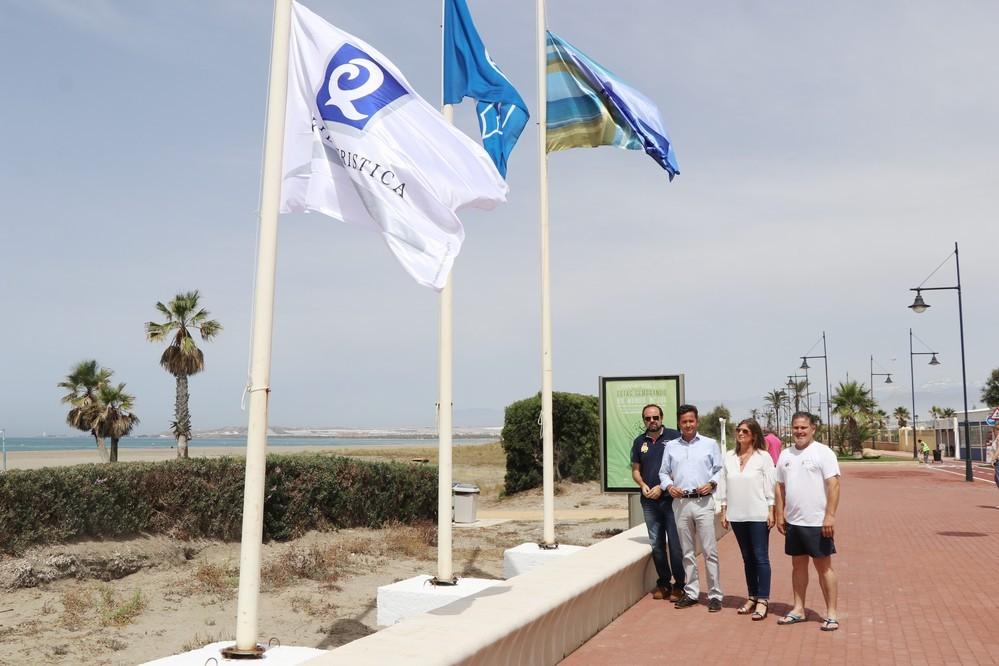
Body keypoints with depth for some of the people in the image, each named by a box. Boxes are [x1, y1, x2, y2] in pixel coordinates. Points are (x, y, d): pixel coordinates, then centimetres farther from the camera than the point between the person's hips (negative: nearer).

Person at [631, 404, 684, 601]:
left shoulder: (674, 437, -4)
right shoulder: (640, 441, 10)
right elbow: (635, 470, 16)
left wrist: (662, 487, -11)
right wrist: (643, 485, -4)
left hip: (670, 498, -4)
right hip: (649, 501, 5)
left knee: (676, 544, -2)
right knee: (656, 544, 11)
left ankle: (679, 585, 9)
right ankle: (663, 583, 22)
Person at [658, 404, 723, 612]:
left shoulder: (710, 444, 6)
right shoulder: (671, 447, 11)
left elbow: (719, 470, 6)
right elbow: (663, 472, 14)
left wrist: (711, 483, -11)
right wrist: (669, 485, -4)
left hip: (703, 501, -3)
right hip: (680, 503, 3)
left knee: (710, 550, -4)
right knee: (687, 552, 10)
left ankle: (715, 595, 3)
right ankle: (691, 593, 19)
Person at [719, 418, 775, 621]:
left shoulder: (763, 457, -3)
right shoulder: (728, 457, 7)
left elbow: (769, 486, -4)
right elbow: (724, 485, 9)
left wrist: (771, 512, -8)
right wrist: (724, 511, 7)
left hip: (758, 515, -4)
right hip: (737, 515, 4)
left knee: (761, 557, -2)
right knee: (747, 558, 13)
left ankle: (763, 600, 3)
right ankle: (752, 597, 22)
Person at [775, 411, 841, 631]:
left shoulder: (823, 452, -8)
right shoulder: (786, 454, 10)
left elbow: (833, 485, -14)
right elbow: (780, 487, 14)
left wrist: (830, 515, -20)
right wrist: (780, 515, 10)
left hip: (817, 522, -6)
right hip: (793, 522, 6)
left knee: (824, 567, 3)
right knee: (798, 565, 14)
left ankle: (831, 613, 12)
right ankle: (798, 609, 24)